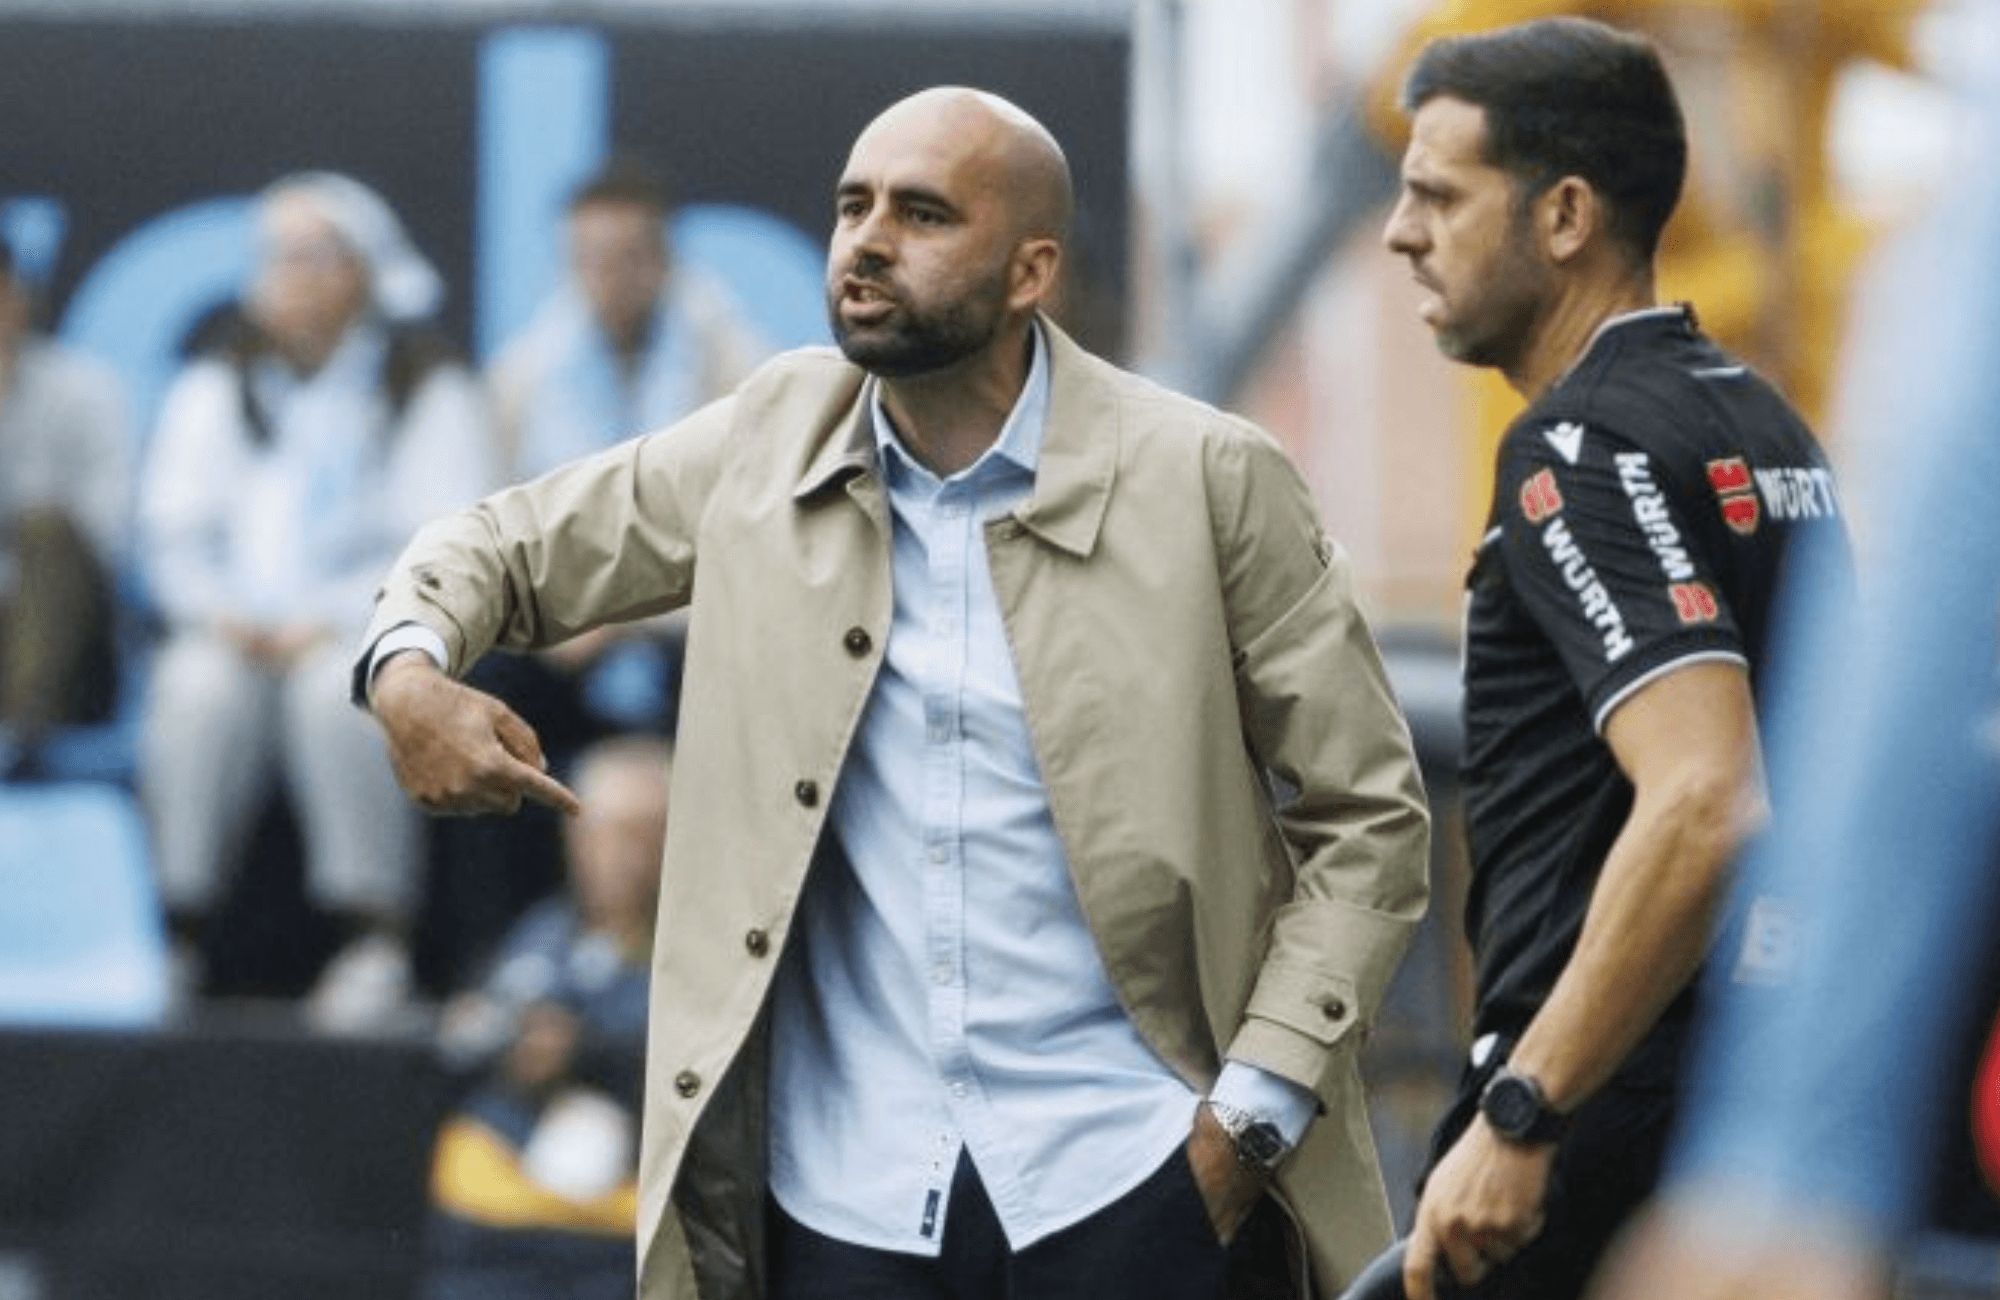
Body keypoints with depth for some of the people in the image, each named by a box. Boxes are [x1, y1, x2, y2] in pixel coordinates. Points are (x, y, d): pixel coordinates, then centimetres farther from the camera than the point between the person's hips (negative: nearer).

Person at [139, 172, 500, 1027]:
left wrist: (329, 623, -18)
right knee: (198, 691, -32)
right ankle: (172, 931, -30)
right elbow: (172, 532, 11)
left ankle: (376, 939, -32)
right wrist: (223, 613, -11)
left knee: (341, 689, -37)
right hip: (238, 632, 3)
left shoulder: (433, 395, 6)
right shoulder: (213, 393, 19)